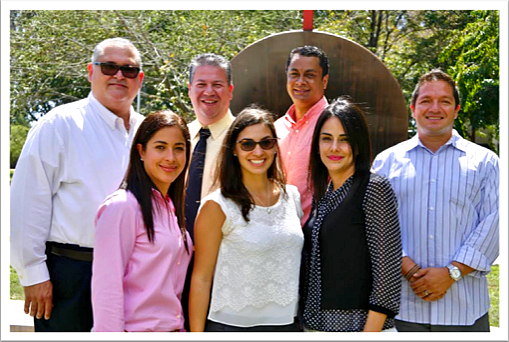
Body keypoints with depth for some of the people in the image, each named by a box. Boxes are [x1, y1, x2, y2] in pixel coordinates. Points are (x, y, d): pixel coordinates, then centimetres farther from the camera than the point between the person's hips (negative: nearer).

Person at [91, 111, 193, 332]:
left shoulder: (172, 209, 12)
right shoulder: (122, 206, -11)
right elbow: (106, 287, -15)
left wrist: (185, 329, 9)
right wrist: (112, 332, -18)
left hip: (172, 329, 7)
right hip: (136, 329, -7)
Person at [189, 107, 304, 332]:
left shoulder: (292, 197, 6)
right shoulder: (217, 207, -9)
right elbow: (201, 278, -8)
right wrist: (196, 334, -11)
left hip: (287, 323, 4)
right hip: (230, 325, -4)